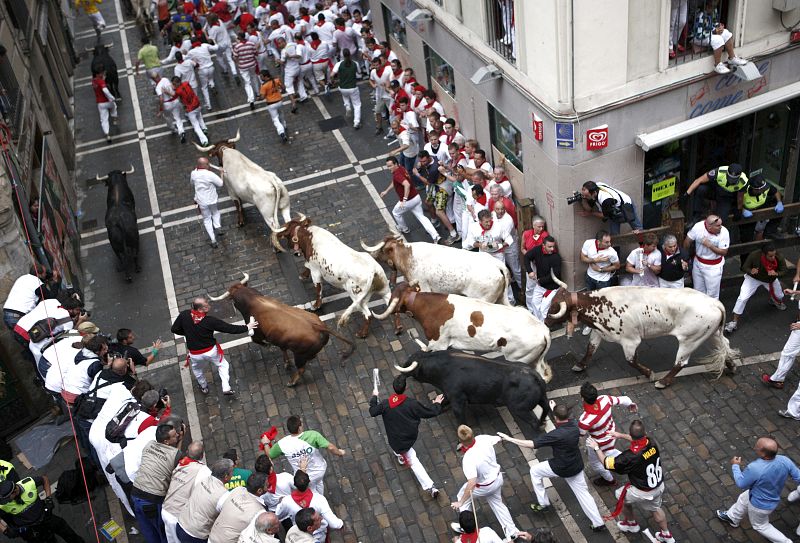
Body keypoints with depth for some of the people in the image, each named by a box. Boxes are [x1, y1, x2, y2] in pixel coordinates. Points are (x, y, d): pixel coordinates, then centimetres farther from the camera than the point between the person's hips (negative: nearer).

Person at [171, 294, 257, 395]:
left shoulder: (184, 315, -19)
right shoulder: (210, 321, -26)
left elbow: (175, 329, -6)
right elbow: (229, 328, -20)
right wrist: (246, 327, -8)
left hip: (195, 354, 2)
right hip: (211, 351, -2)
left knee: (197, 369, 33)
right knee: (222, 365, 25)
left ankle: (204, 387, 52)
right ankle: (226, 388, 19)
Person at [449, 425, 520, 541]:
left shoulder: (468, 459, -40)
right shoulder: (483, 439, -23)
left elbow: (472, 483, -42)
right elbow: (498, 439, -1)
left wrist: (460, 503, -34)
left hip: (485, 486, -6)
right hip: (498, 478, 6)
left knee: (463, 496, 22)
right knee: (497, 502, 30)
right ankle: (511, 531, 38)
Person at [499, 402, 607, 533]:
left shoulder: (556, 435, -31)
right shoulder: (574, 424, -13)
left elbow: (532, 444, -27)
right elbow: (564, 420, 15)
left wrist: (509, 439, -22)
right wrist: (554, 409, 26)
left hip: (561, 468, -6)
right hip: (577, 467, 6)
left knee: (534, 471, 17)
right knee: (583, 493, 18)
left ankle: (543, 504, 26)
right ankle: (599, 524, 20)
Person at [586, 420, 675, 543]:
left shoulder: (630, 457, -34)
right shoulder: (652, 444, -19)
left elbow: (606, 463, -18)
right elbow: (640, 439, 8)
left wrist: (596, 448, -3)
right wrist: (621, 435, 14)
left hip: (642, 492, -5)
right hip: (659, 486, 5)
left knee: (621, 496, 26)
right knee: (655, 508, 31)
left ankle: (631, 524, 49)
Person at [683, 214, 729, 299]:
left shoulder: (724, 232, -25)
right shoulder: (698, 227, -22)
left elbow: (724, 252, -20)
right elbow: (687, 241, -6)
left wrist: (709, 245, -32)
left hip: (714, 267, -3)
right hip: (698, 263, 3)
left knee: (712, 294, 10)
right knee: (698, 290, 23)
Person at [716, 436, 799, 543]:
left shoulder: (754, 469, -41)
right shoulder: (785, 461, -28)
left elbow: (741, 484, -21)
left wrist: (735, 466, -6)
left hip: (760, 505, -6)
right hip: (773, 497, 6)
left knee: (760, 526, 26)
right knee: (742, 500, 33)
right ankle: (732, 517, 57)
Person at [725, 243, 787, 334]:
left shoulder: (779, 257, -29)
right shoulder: (754, 255, -35)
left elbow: (783, 271, -15)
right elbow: (744, 267, -20)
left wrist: (776, 273, -38)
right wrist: (750, 271, -43)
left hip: (771, 279, 3)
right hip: (753, 278, -3)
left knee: (779, 296, 23)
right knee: (742, 298, -15)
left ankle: (774, 301, 64)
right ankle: (734, 322, -4)